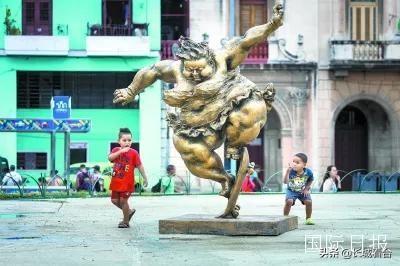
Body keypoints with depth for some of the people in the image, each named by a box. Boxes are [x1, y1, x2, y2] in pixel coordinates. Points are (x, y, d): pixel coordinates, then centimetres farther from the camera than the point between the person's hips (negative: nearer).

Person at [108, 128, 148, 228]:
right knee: (114, 200, 8)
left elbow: (139, 166, -2)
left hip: (127, 182, -5)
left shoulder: (133, 153, -6)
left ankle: (126, 221, 13)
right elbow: (110, 158, -17)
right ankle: (129, 211, 32)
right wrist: (121, 151, -26)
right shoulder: (116, 150, 4)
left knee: (123, 200, -3)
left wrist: (145, 178, 0)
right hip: (116, 181, 5)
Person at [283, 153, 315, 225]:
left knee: (308, 202, -16)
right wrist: (287, 171, -50)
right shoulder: (291, 171, -27)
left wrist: (306, 189, -8)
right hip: (291, 191, -2)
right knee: (289, 201, -25)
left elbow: (310, 181, 2)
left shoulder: (308, 172, -20)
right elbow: (285, 182, -39)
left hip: (302, 191, 2)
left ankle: (308, 218, 9)